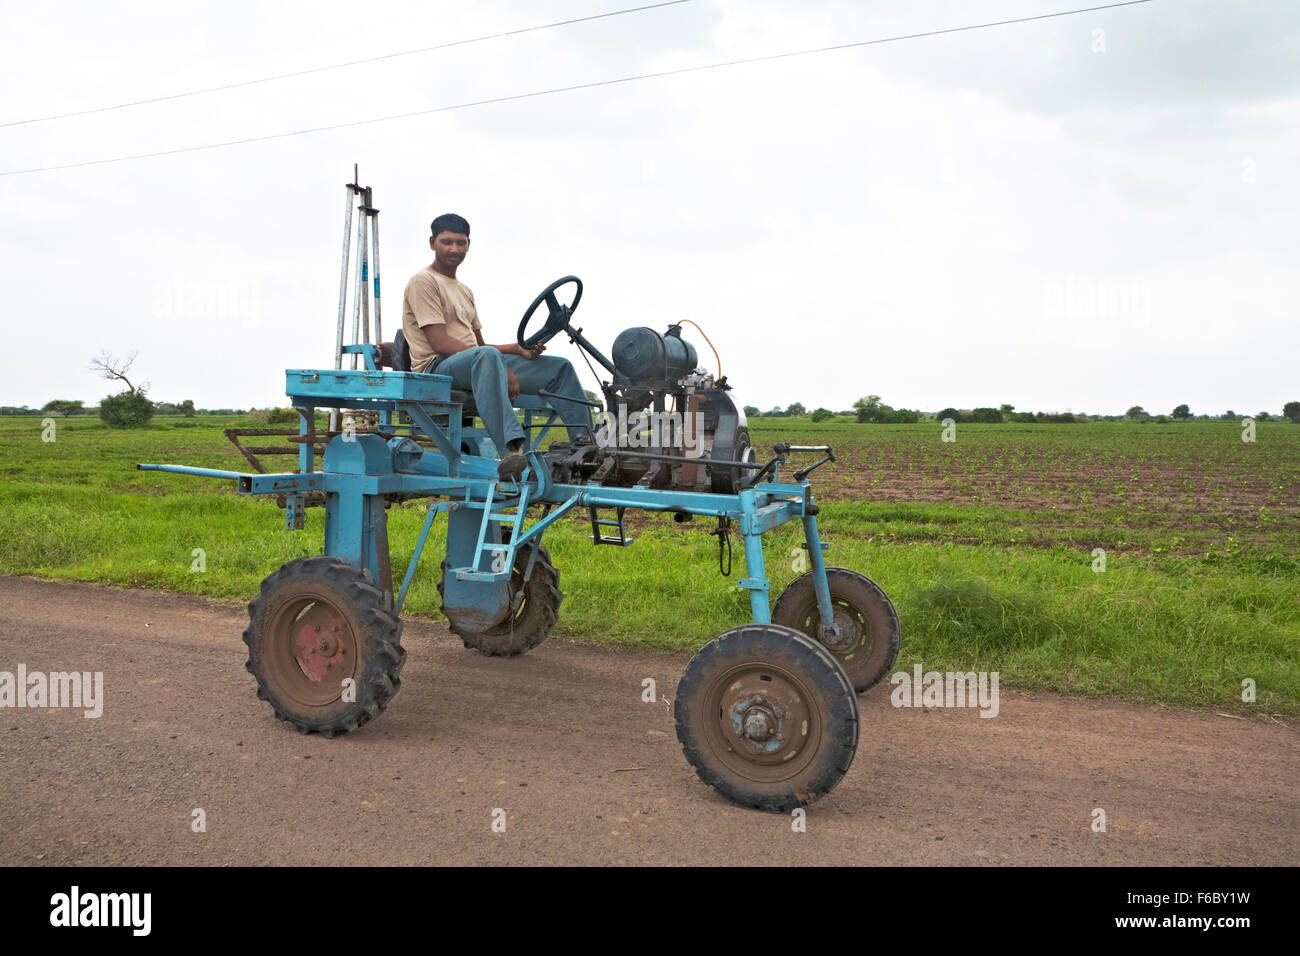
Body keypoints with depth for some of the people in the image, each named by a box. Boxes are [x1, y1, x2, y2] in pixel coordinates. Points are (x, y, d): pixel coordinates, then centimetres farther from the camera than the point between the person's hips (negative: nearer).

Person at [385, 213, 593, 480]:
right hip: (436, 368, -9)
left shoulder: (464, 291, 27)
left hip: (473, 363, 9)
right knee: (487, 357, -43)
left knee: (560, 367, -1)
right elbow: (440, 343, -14)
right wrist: (502, 367, -21)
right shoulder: (424, 281, -1)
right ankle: (510, 450, -57)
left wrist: (519, 349, 2)